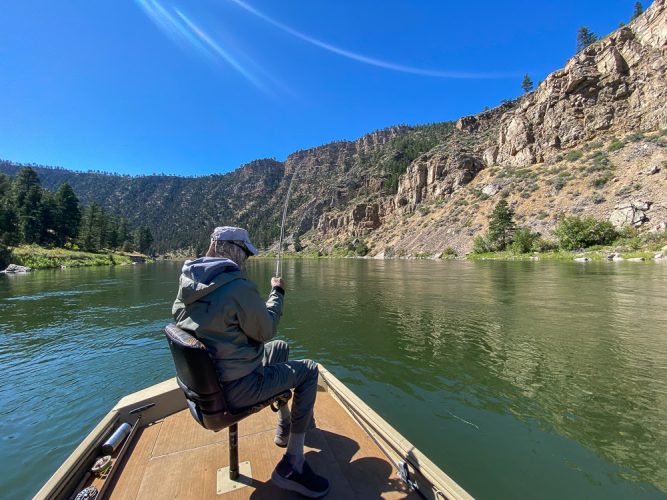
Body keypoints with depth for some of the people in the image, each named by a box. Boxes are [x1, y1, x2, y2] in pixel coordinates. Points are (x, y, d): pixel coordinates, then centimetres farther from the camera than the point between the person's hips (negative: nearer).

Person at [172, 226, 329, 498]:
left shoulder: (188, 282, -2)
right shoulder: (238, 287, -28)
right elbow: (266, 331, -16)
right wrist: (277, 293, -3)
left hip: (203, 378, 9)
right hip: (234, 388, -9)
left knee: (280, 347, 26)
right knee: (309, 371, 3)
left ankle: (285, 425, 39)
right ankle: (293, 465, 9)